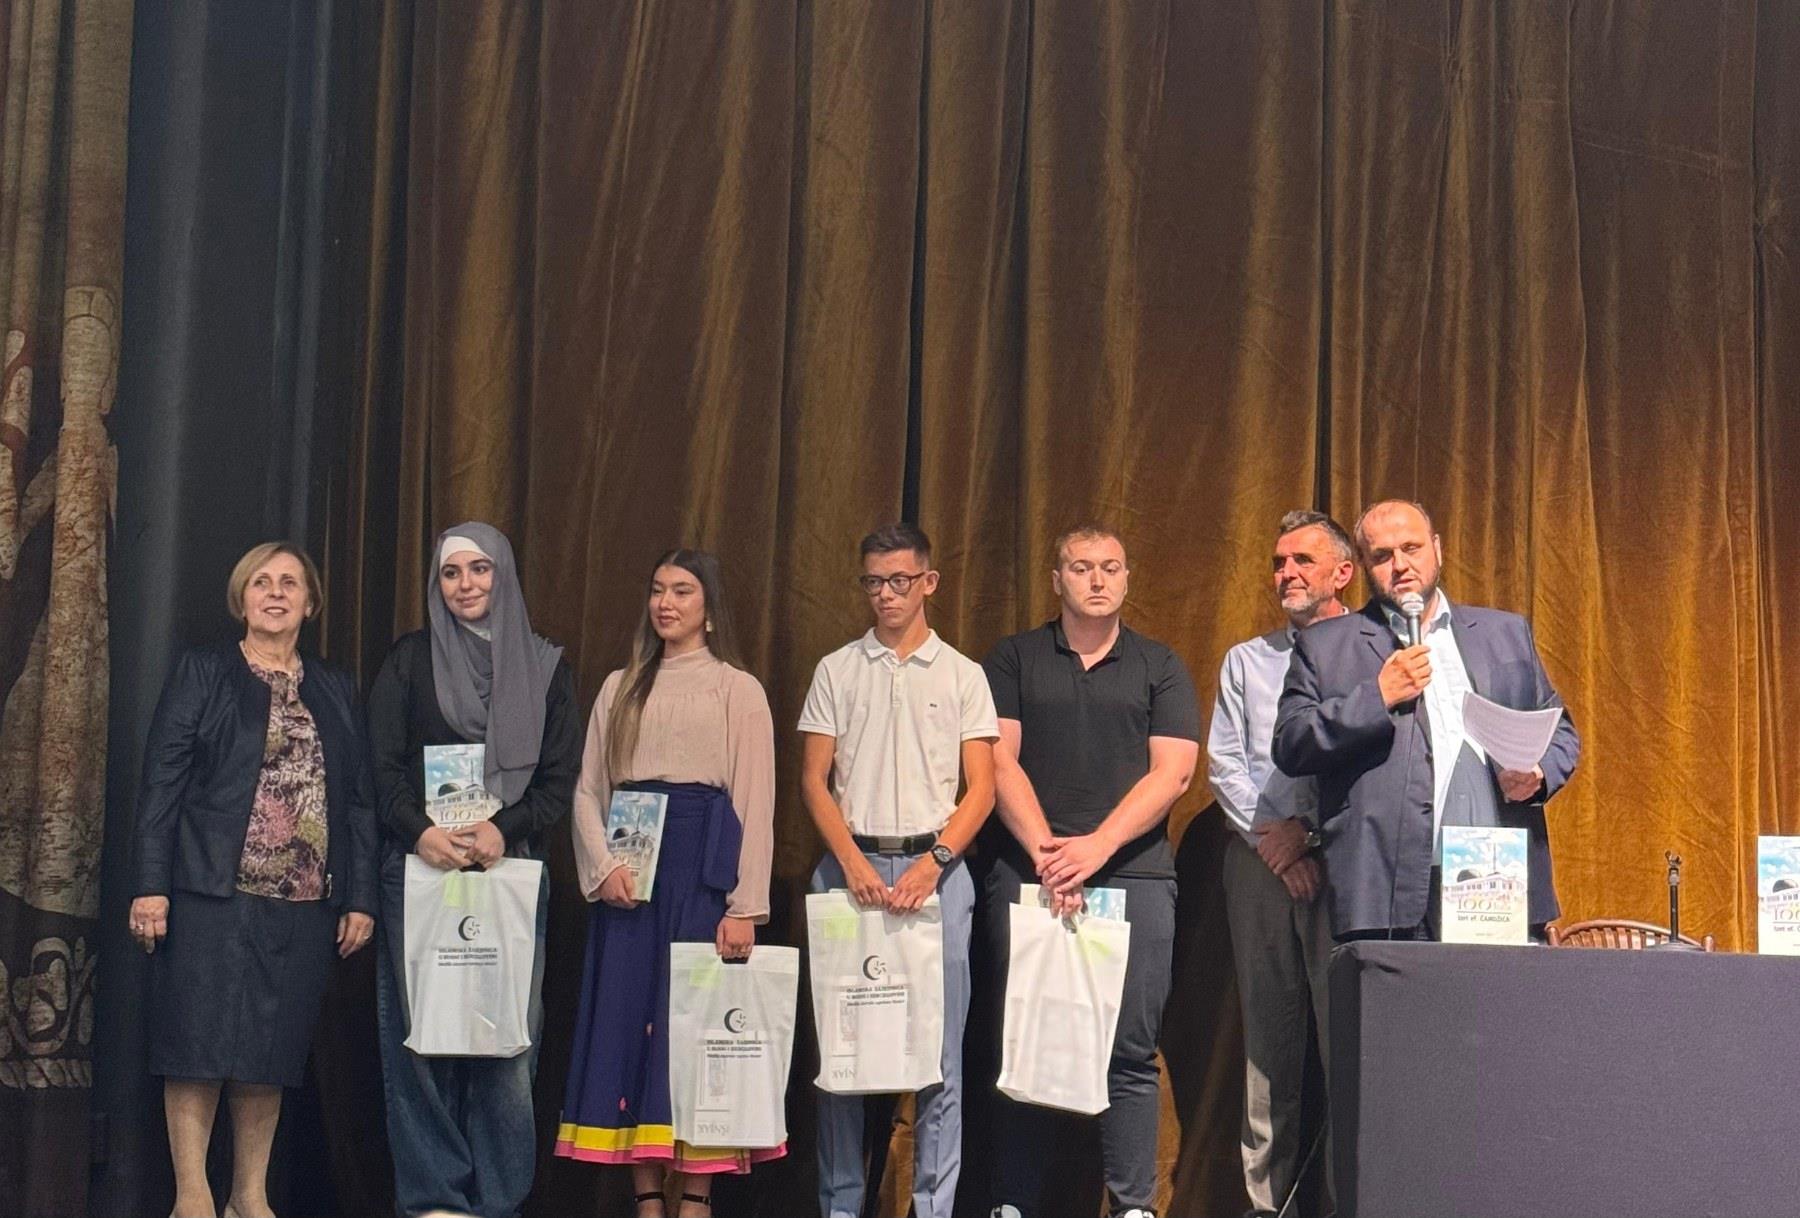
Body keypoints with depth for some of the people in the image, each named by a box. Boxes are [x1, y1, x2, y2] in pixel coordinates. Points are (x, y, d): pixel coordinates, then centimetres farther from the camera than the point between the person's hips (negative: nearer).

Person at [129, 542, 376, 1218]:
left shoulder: (336, 689, 15)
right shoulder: (202, 671, 5)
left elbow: (359, 799, 13)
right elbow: (162, 779, -1)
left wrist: (361, 898, 6)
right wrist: (150, 884, -10)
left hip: (305, 904, 3)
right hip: (212, 894, -3)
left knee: (271, 1054, 5)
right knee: (201, 1043, -4)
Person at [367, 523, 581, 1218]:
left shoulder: (546, 666, 11)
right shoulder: (410, 660, 10)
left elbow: (561, 777, 5)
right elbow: (382, 765, 3)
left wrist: (503, 831, -13)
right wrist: (420, 832, -16)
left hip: (511, 868, 0)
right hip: (419, 866, 0)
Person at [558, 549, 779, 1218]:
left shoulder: (738, 689, 5)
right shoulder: (621, 687, 15)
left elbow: (755, 805, -1)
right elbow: (588, 789, 12)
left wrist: (744, 906, -10)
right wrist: (603, 865, -6)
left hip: (702, 868, -4)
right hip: (629, 871, 4)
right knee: (628, 1020, 1)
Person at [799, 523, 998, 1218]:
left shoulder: (961, 676, 9)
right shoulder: (837, 671, 11)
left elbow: (981, 789, 3)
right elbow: (813, 779, 6)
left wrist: (932, 864, -11)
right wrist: (853, 862, -8)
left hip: (934, 868, -1)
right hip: (851, 866, 1)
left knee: (940, 1050, -2)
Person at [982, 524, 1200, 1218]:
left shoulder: (1160, 669, 12)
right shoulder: (1013, 660, 13)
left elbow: (1171, 773, 2)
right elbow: (999, 762, 3)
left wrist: (1095, 848, -10)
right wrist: (1044, 852, -10)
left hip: (1135, 875, 0)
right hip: (1027, 872, 0)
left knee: (1132, 1051, -4)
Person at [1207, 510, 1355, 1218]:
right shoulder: (1245, 661, 17)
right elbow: (1223, 763, 11)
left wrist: (1307, 829, -9)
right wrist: (1270, 837, -2)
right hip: (1258, 858, 3)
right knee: (1267, 1030, 3)